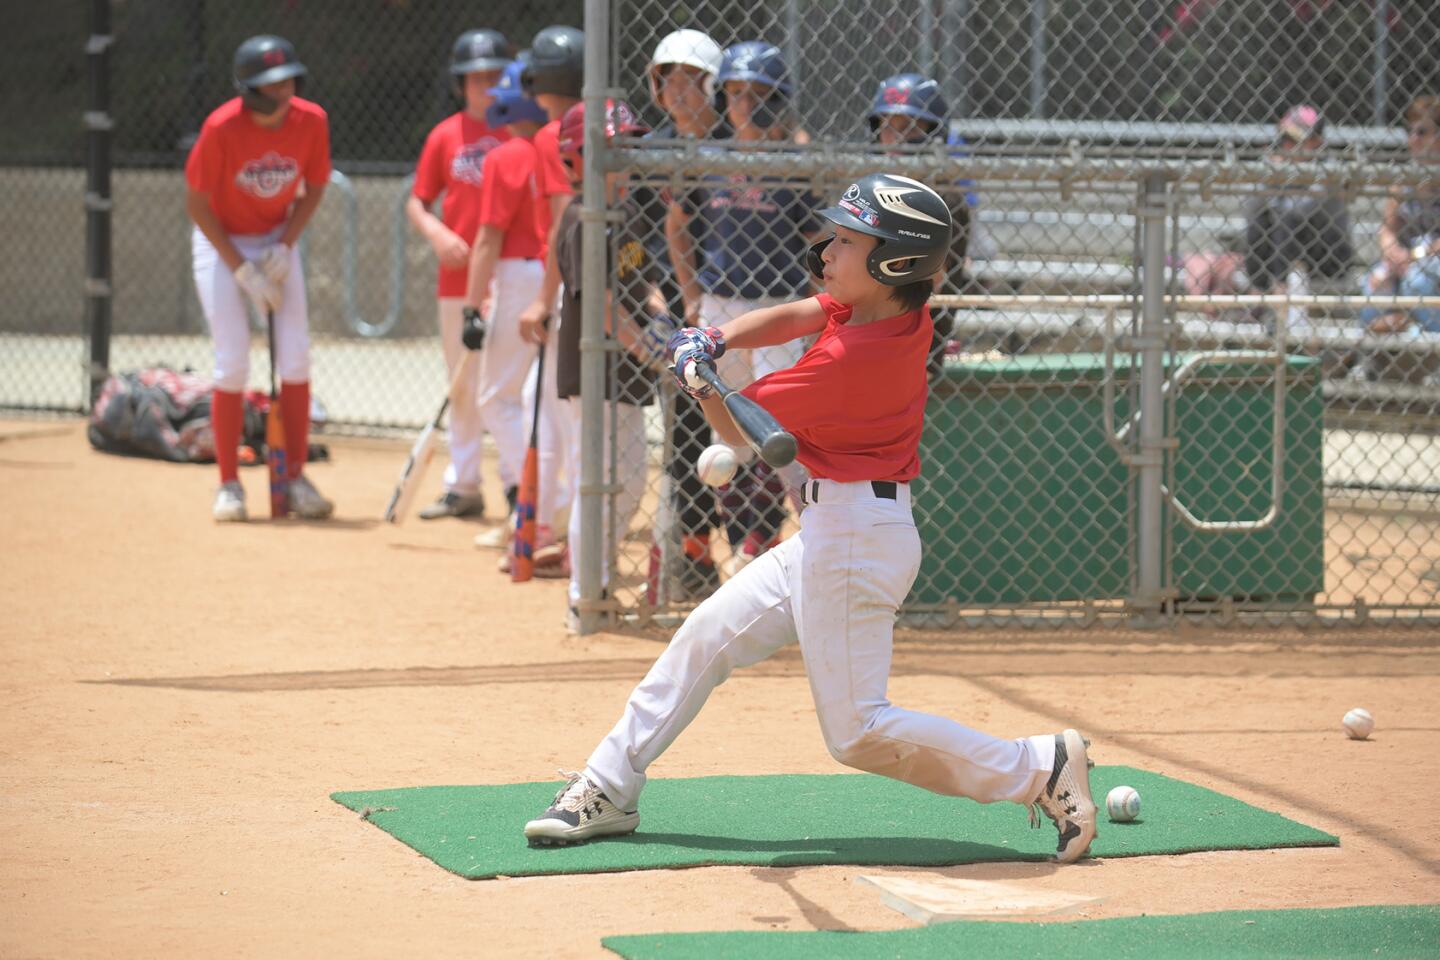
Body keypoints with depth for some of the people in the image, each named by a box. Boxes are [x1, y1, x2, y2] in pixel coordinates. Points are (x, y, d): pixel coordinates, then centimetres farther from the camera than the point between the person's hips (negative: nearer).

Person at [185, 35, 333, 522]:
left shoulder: (311, 121, -15)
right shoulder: (222, 128, -25)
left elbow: (313, 188, 1)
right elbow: (196, 202, -15)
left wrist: (284, 248, -11)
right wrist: (242, 270, -17)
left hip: (276, 241, 3)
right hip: (220, 243, -3)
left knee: (296, 360, -5)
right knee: (233, 364, -11)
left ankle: (295, 478, 3)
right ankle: (229, 485, -2)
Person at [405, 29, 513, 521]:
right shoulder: (446, 135, 6)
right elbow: (417, 202, 11)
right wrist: (436, 232, -10)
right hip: (458, 277, 4)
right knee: (462, 387, 12)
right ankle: (463, 486, 21)